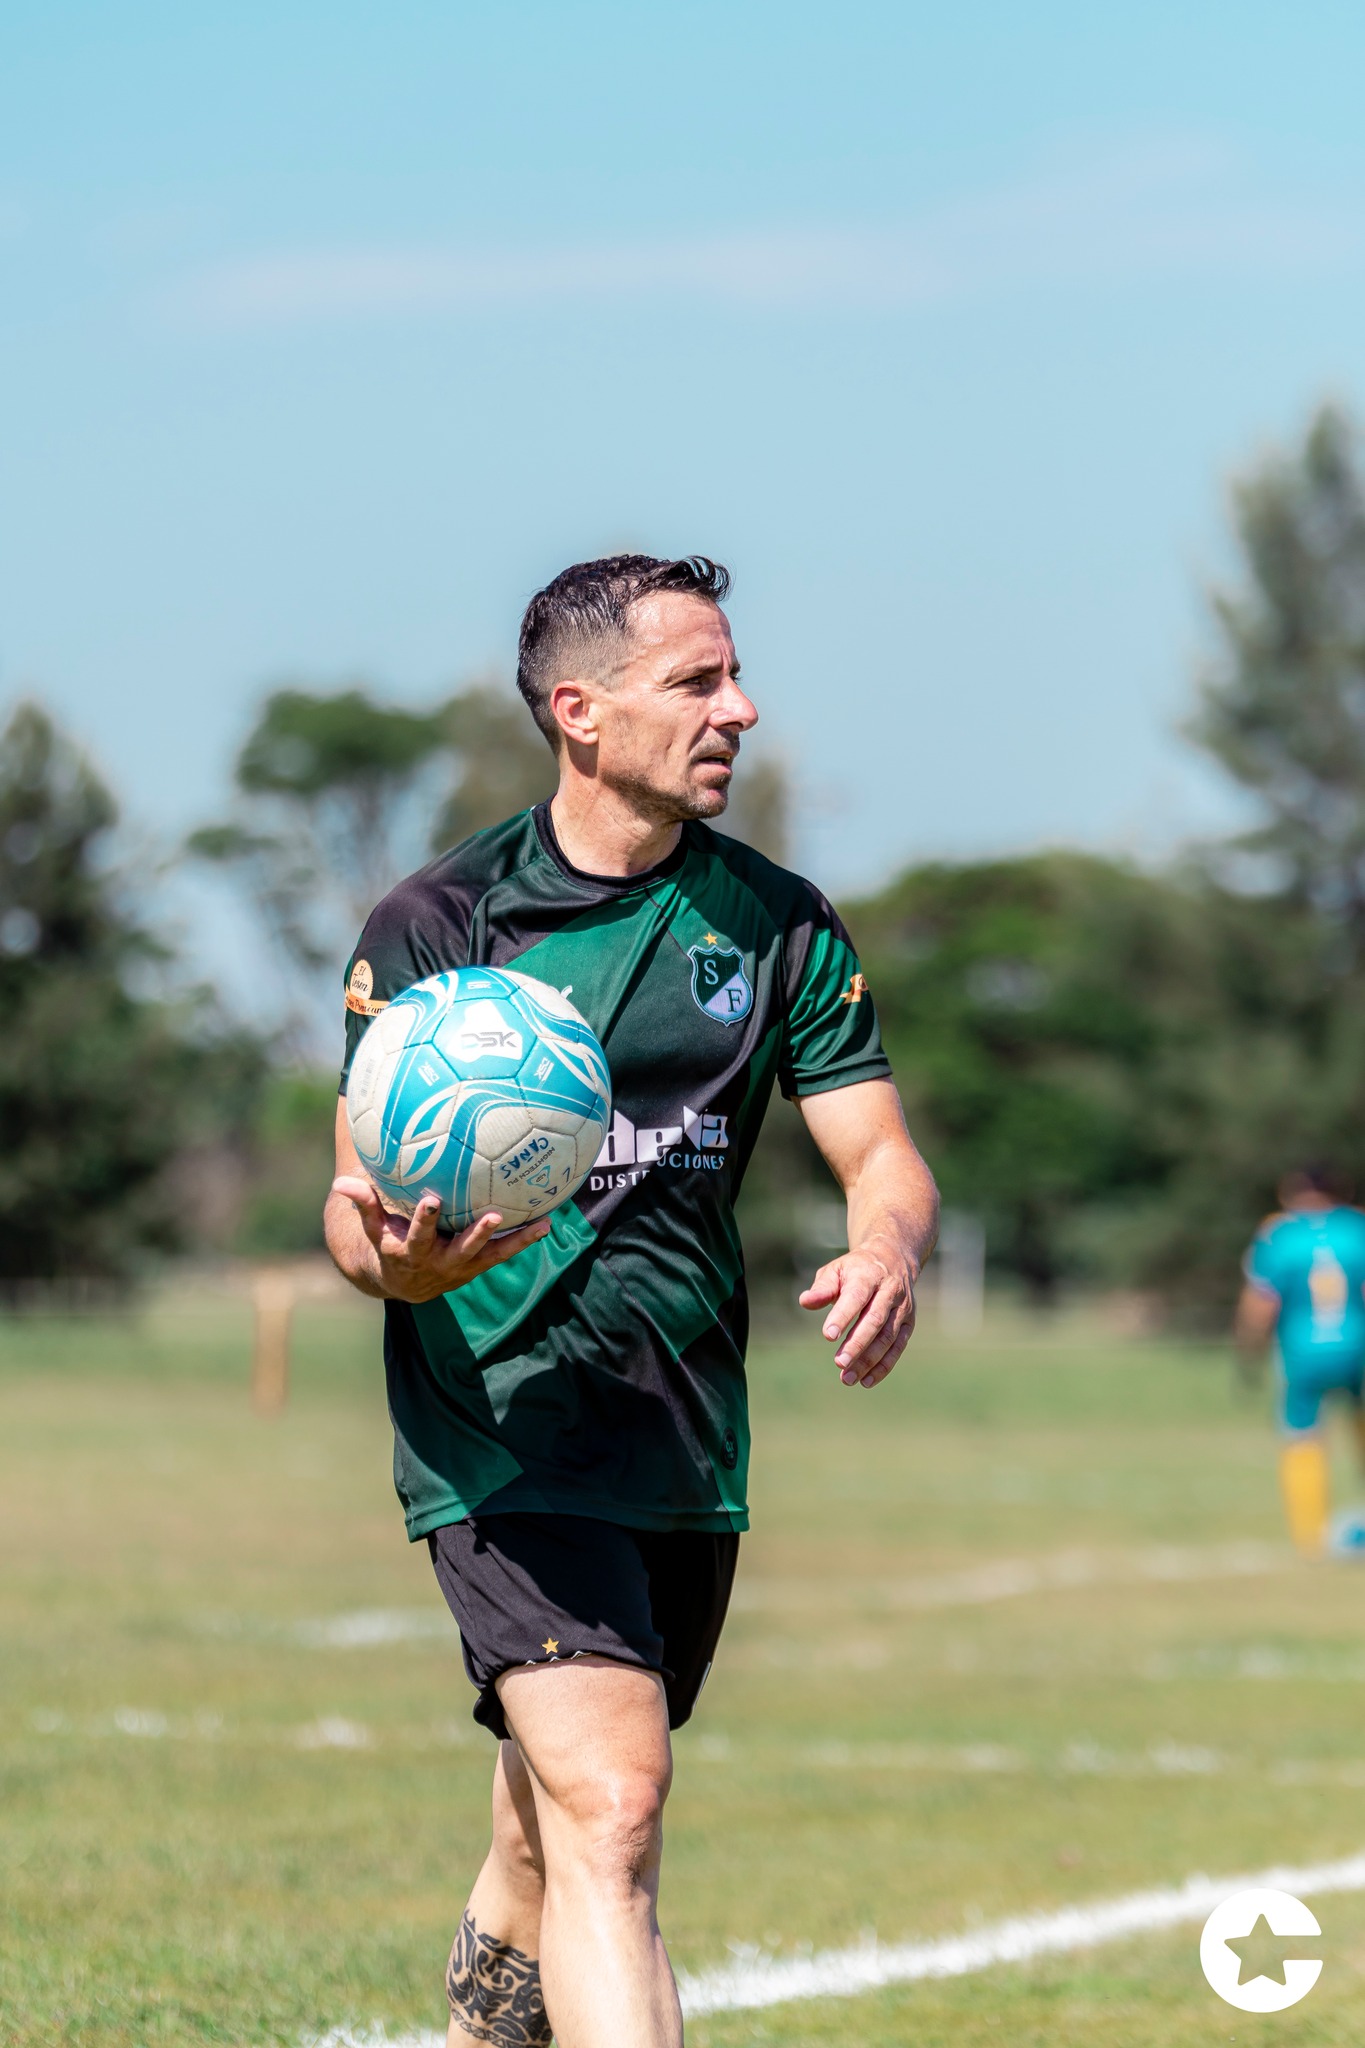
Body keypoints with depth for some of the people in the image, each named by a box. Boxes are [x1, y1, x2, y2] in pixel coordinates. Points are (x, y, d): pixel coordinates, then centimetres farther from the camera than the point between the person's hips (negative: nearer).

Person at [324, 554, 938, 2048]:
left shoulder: (778, 923, 6)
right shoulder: (432, 924, -4)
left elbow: (881, 1154, 5)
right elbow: (357, 1198, -3)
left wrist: (887, 1251, -20)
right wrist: (393, 1254, -29)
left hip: (690, 1446, 5)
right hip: (502, 1429, -5)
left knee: (556, 1833, 16)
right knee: (609, 1812, -21)